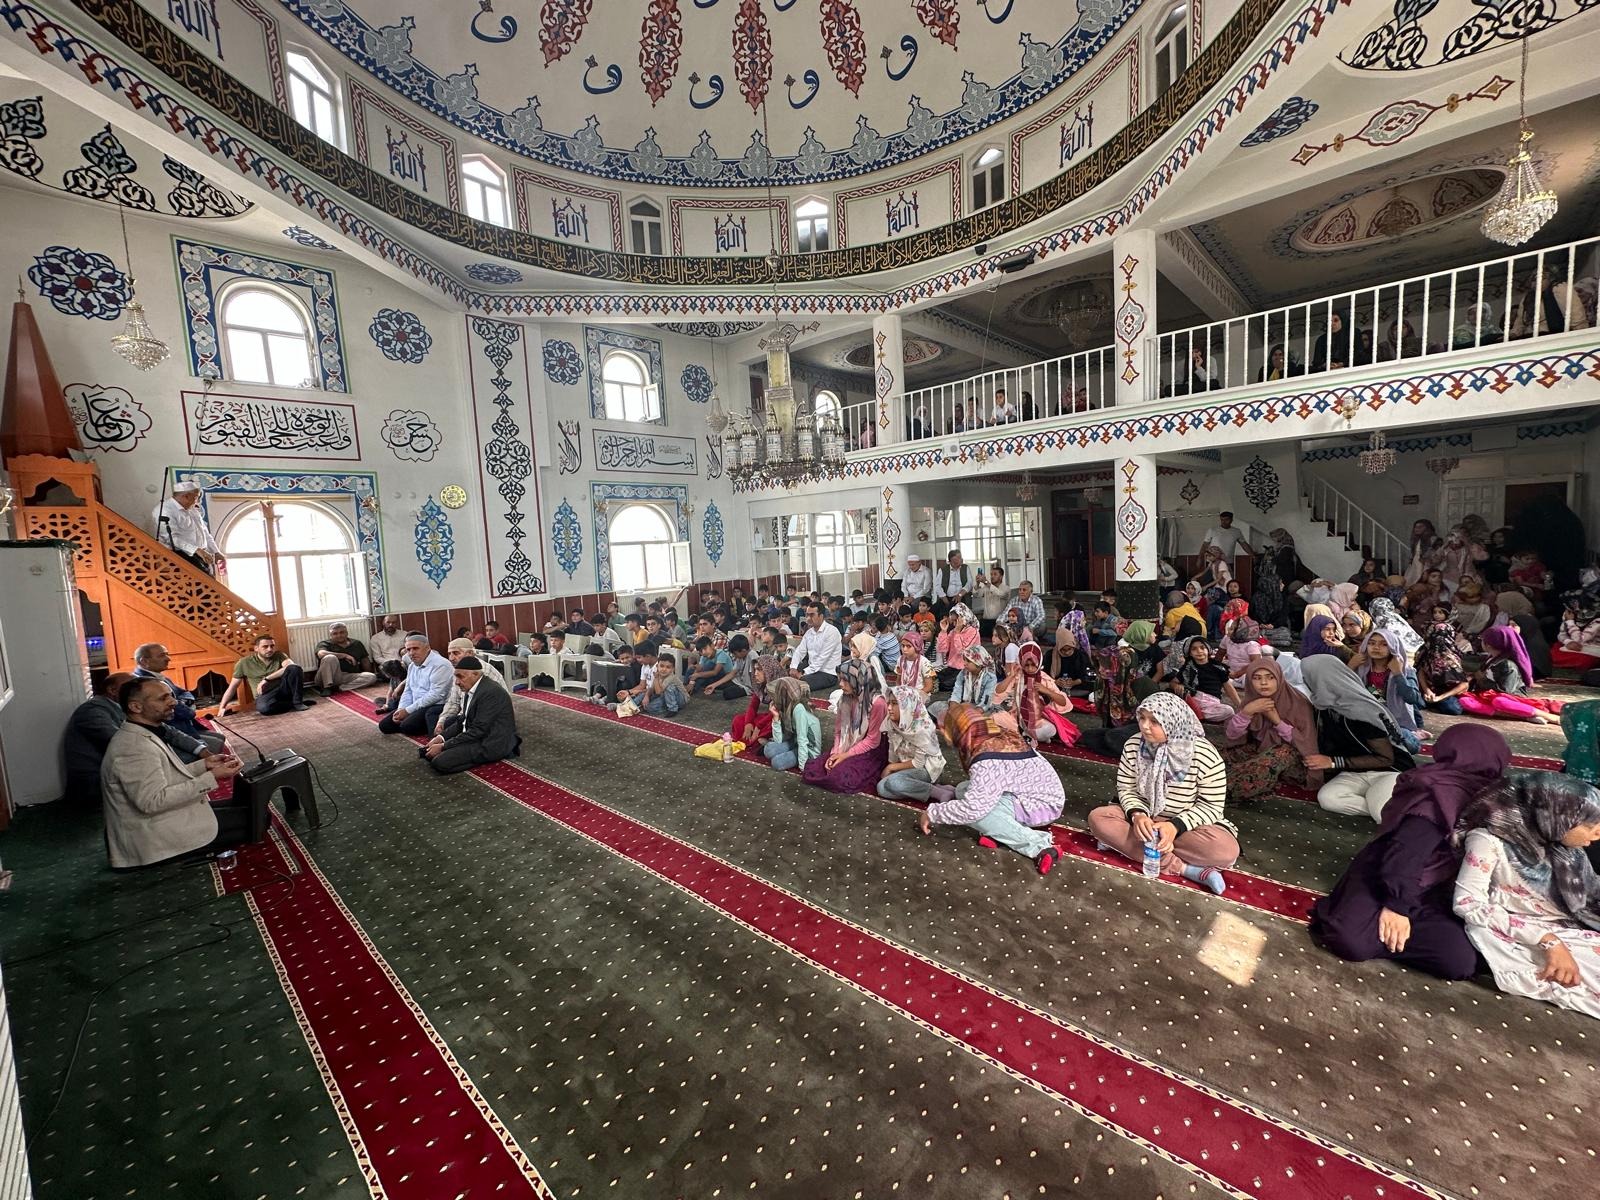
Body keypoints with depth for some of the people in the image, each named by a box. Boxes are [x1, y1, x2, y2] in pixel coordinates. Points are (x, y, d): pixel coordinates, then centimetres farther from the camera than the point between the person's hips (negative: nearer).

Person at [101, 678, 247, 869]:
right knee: (255, 817, -10)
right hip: (158, 838, -10)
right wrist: (211, 778, -27)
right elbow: (153, 801, -29)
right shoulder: (134, 746, -23)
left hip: (162, 822, 10)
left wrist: (204, 765, 3)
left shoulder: (142, 736, 9)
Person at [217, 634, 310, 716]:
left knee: (294, 669, -29)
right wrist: (222, 707, 7)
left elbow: (292, 666, -17)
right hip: (265, 695, -1)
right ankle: (293, 704, -14)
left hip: (283, 689, 1)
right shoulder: (244, 663, 5)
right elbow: (232, 687, 11)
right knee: (263, 707, -39)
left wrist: (266, 679, -19)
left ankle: (297, 702, -17)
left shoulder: (279, 655, 5)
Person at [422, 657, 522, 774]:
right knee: (428, 751, 7)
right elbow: (463, 720, 14)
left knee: (439, 762, -20)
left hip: (491, 743, -10)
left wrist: (443, 746, -17)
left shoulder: (490, 692, -24)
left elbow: (477, 731, -23)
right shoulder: (469, 689, 6)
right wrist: (441, 737, -2)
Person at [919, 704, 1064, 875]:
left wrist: (932, 813, -23)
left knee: (972, 808, -24)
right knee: (964, 790, 3)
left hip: (1042, 805, -9)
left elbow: (973, 808, -35)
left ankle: (1039, 845, -19)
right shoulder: (1001, 735, -2)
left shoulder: (988, 759, -29)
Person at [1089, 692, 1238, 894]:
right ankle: (1182, 868, -26)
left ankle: (1122, 842, -26)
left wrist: (1176, 826, -29)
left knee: (1226, 850, -34)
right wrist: (1137, 815, -25)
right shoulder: (1133, 745, -9)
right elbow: (1126, 788, -3)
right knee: (1098, 817, -25)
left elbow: (1211, 805, -14)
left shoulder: (1204, 755, -18)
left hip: (1185, 825, -2)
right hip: (1143, 818, 3)